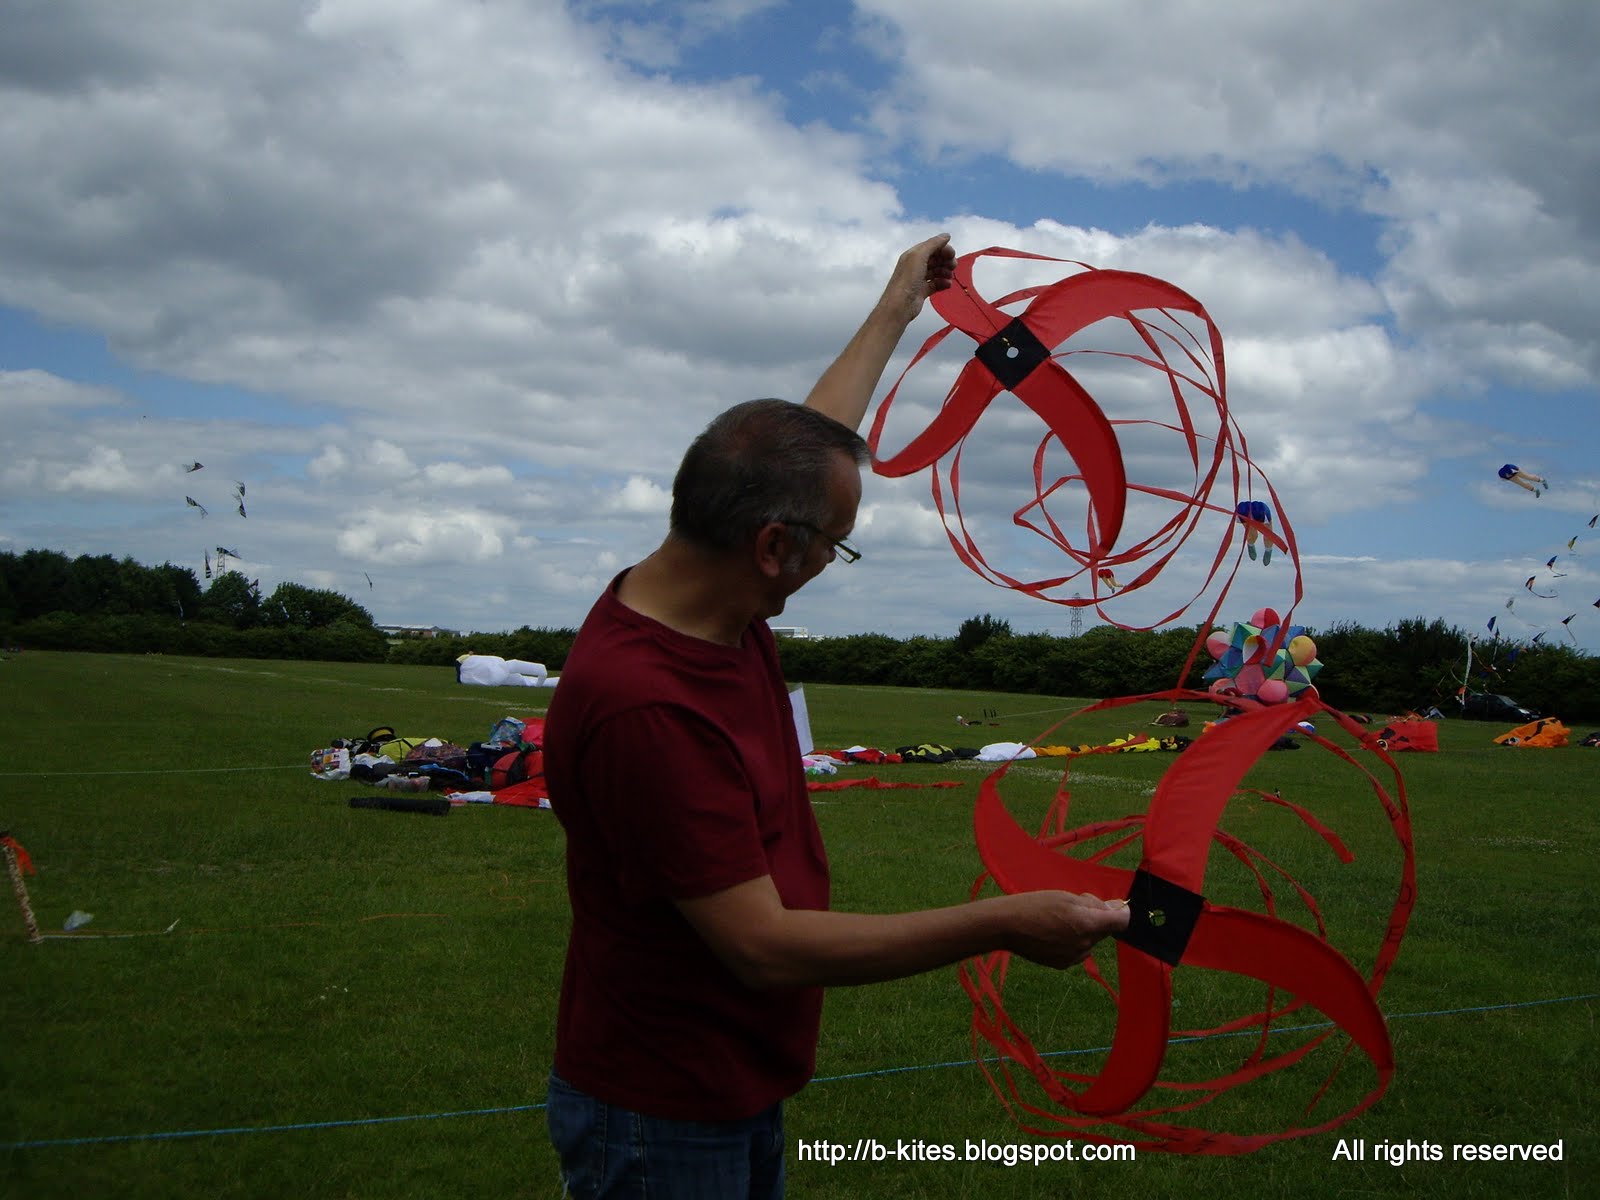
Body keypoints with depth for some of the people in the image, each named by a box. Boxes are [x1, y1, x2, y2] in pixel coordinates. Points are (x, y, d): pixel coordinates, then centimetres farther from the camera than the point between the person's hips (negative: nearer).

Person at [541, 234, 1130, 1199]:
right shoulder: (645, 709, -32)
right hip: (661, 1123, -9)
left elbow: (815, 442, 12)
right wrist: (1000, 925, -28)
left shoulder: (712, 597, -5)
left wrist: (900, 306, 23)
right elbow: (762, 946, -30)